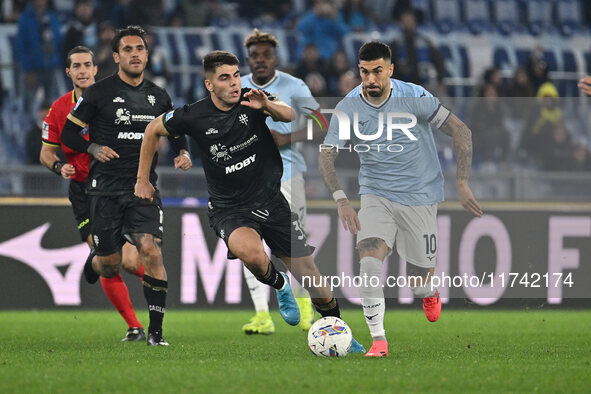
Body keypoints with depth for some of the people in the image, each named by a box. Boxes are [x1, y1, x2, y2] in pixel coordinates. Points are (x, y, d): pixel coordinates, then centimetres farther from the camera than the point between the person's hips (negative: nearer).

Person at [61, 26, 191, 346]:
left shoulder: (159, 98, 10)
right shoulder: (98, 93, -1)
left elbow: (174, 133, 25)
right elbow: (68, 133, 3)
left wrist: (183, 153, 4)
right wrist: (93, 148, -15)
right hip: (105, 188, -2)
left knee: (151, 251, -18)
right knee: (108, 266, 1)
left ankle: (155, 331, -12)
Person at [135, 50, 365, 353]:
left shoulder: (252, 100, -7)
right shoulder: (194, 116, -9)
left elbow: (289, 115, -23)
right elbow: (153, 130, 8)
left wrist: (268, 105, -45)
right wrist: (143, 179, 10)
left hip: (271, 200, 2)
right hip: (229, 211, -2)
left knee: (311, 280, 1)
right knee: (251, 252, -35)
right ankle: (279, 286, -1)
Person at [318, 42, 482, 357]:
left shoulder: (414, 97, -15)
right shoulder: (348, 108, -9)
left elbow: (460, 131, -9)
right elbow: (326, 157, -7)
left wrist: (462, 184, -13)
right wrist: (341, 201, -21)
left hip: (419, 197, -1)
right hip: (376, 195, 1)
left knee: (418, 284, 4)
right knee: (369, 262, -23)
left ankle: (429, 294, 42)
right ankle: (378, 339, -14)